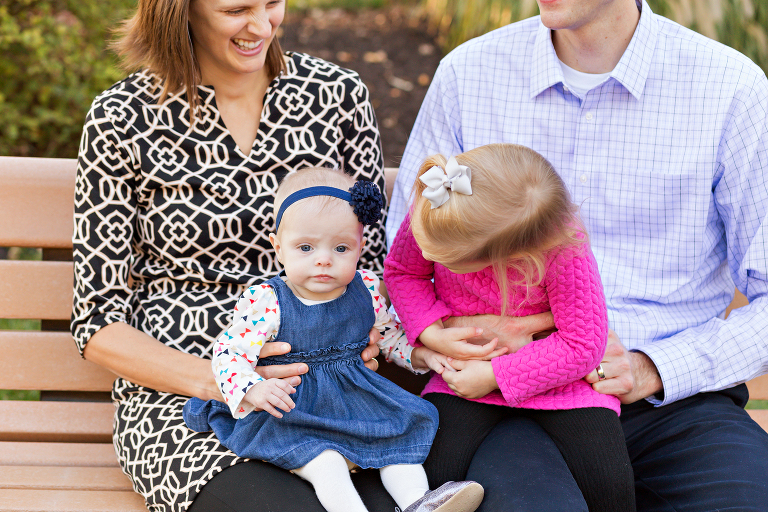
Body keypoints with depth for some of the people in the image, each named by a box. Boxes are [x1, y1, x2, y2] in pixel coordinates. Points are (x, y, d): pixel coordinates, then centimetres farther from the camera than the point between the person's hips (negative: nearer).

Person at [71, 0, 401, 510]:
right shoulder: (122, 120, -2)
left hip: (320, 388, 3)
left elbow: (370, 262, 15)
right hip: (178, 399, -2)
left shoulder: (338, 94, 6)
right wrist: (217, 379, -18)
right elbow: (99, 323, -1)